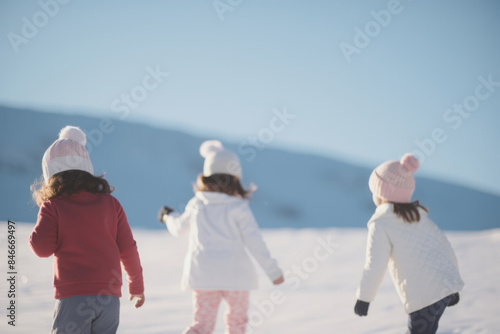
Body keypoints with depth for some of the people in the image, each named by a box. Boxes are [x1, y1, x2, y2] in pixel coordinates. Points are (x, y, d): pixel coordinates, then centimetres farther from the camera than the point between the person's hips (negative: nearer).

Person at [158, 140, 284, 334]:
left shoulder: (196, 205, 4)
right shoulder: (239, 208, -8)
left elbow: (180, 228, 21)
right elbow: (254, 241, -10)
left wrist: (169, 217, 43)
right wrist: (272, 270, -4)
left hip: (203, 274, 3)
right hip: (235, 274, -2)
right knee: (237, 318, 20)